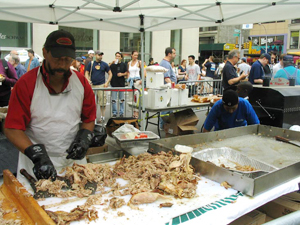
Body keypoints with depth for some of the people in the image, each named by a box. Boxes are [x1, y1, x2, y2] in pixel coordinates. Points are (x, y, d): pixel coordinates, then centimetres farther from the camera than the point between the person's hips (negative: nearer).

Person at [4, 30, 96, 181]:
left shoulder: (81, 82, 0)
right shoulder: (26, 84, -11)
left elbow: (89, 118, 8)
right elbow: (12, 129, -13)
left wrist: (84, 138, -11)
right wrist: (37, 155, -25)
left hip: (73, 161, 3)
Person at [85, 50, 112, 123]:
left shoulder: (104, 64, 6)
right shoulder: (91, 63, 8)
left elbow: (110, 74, 10)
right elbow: (87, 73, 10)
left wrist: (107, 82, -2)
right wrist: (88, 80, -9)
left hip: (101, 85, -2)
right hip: (92, 85, 2)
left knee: (102, 102, -5)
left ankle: (102, 117, 5)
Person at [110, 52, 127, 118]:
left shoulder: (124, 64, 6)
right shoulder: (112, 64, 3)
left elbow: (126, 73, 7)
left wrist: (122, 74, -12)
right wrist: (112, 63, -18)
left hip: (121, 83, 1)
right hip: (114, 83, 0)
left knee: (122, 99, 7)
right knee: (113, 100, 3)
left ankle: (121, 113, 17)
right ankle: (114, 112, 14)